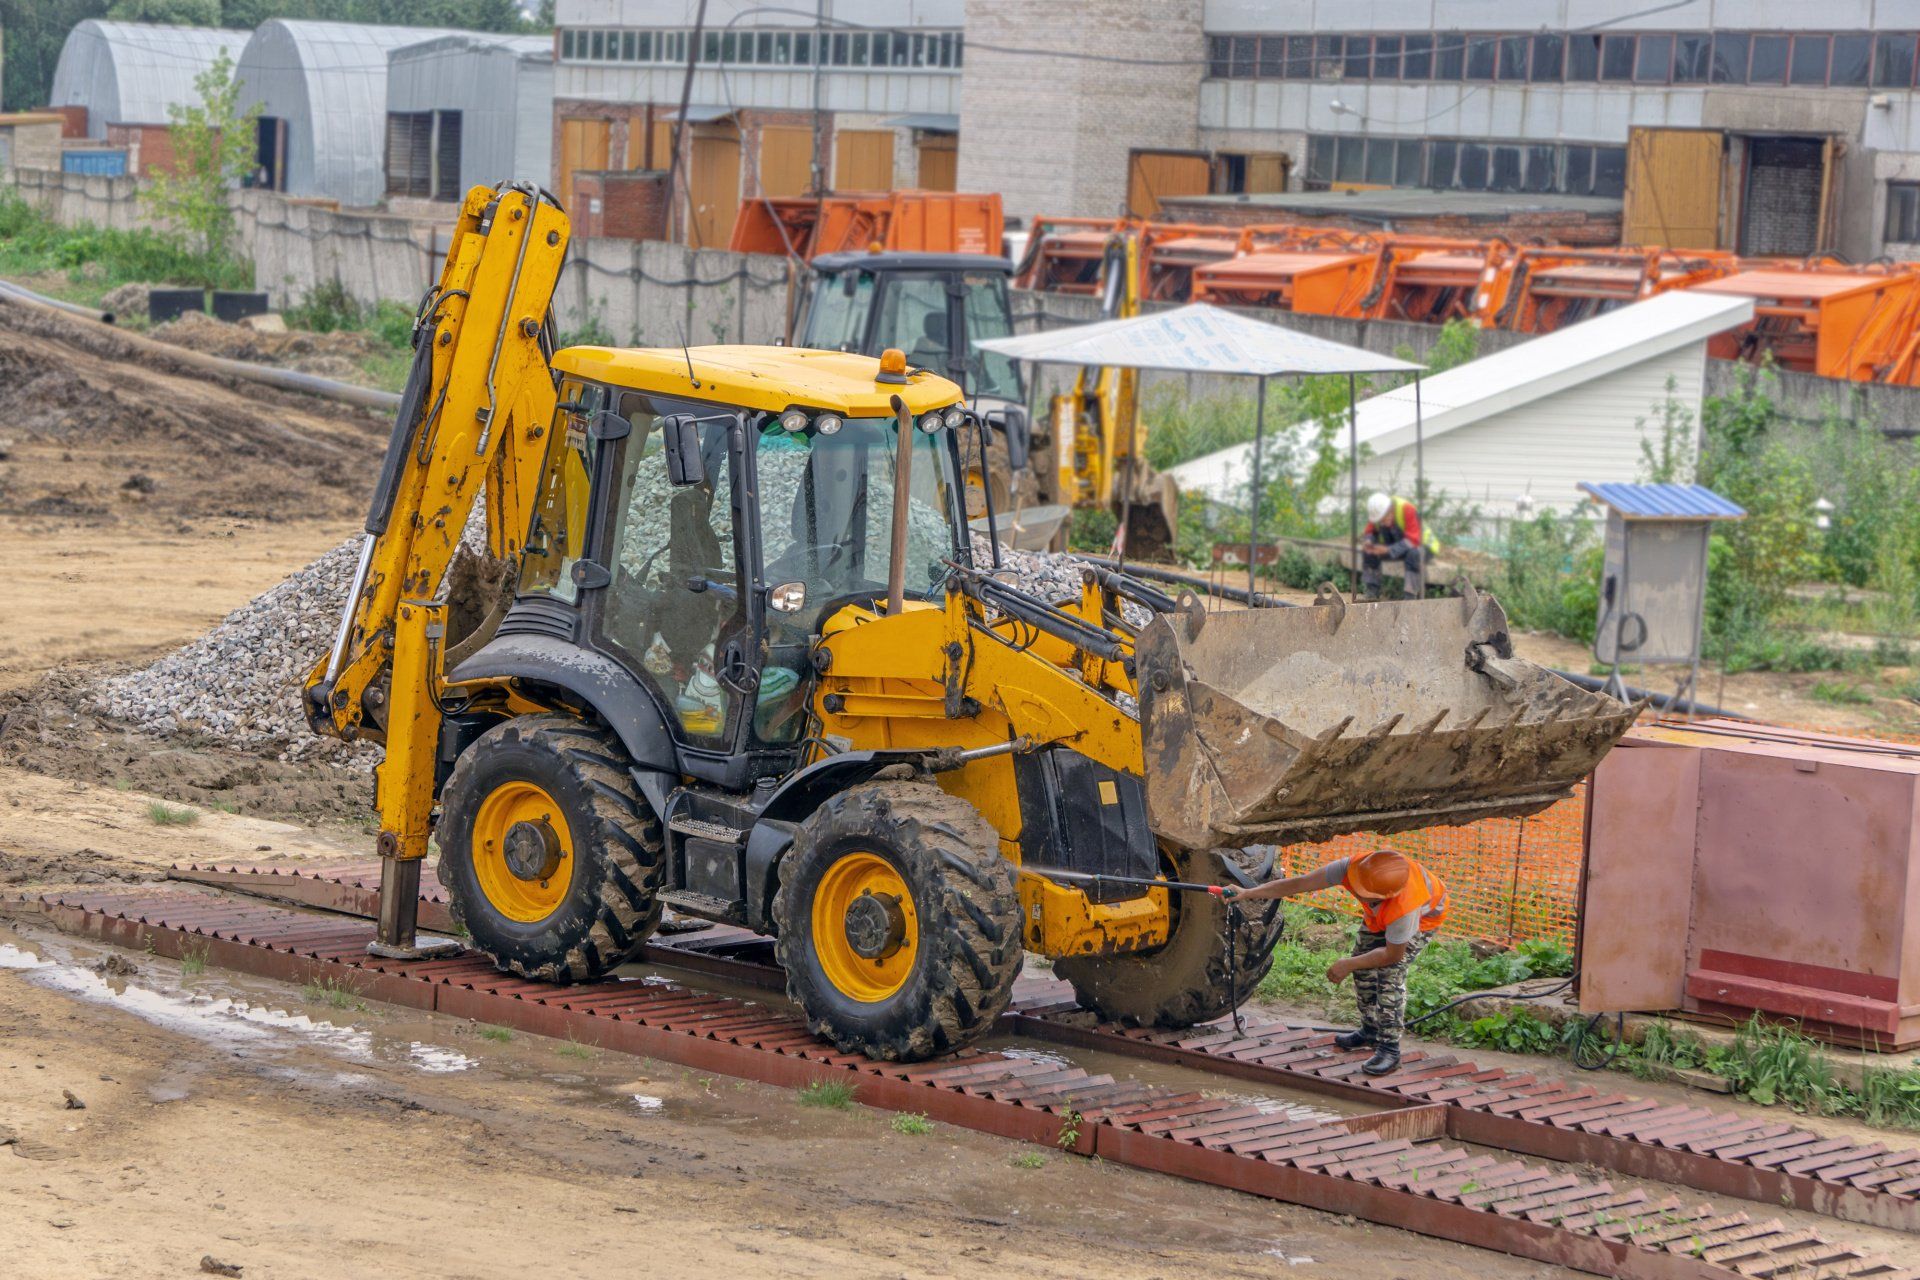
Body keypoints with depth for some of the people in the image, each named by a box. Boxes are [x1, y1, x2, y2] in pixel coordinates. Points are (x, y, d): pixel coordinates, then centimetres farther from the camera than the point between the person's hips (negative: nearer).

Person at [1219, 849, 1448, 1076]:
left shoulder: (1404, 908, -47)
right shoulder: (1352, 868, -38)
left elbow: (1393, 954, -29)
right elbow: (1300, 883, -34)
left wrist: (1347, 965, -21)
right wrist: (1248, 893, -38)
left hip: (1423, 918, -6)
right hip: (1378, 915, 6)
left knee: (1391, 972, -20)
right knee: (1363, 967, 5)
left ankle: (1389, 1047, -11)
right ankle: (1371, 1032, 26)